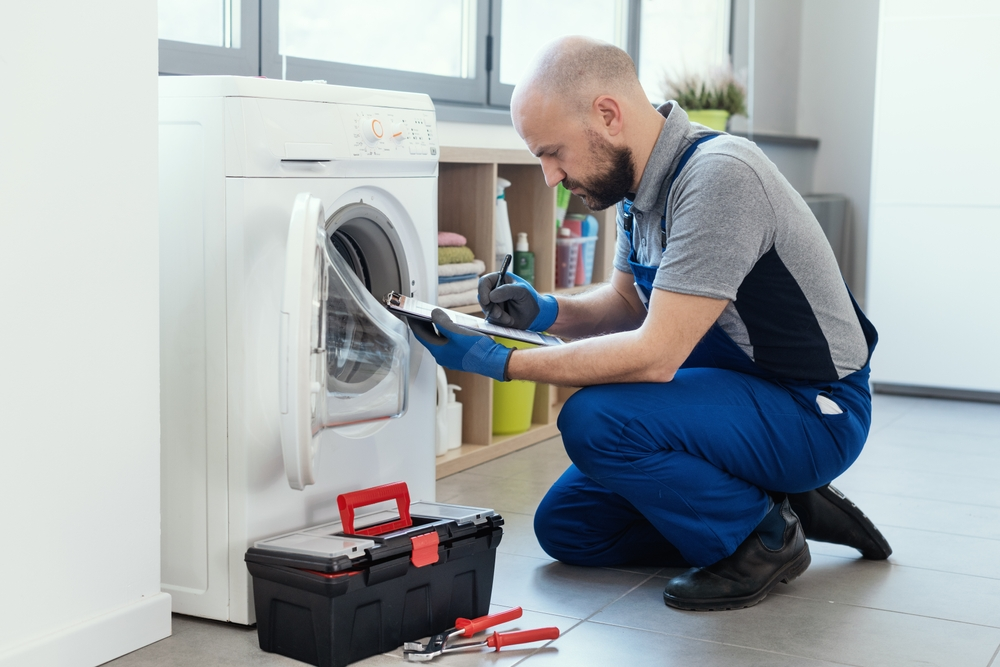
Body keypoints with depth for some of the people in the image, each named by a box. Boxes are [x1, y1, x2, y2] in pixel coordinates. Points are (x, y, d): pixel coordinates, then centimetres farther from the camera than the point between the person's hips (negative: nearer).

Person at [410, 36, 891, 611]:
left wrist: (501, 362, -25)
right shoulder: (643, 181, 1)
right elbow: (627, 302, 15)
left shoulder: (718, 176, -27)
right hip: (733, 394, 9)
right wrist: (548, 312, -5)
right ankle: (781, 504, 12)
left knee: (595, 422, -29)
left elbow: (657, 354, -30)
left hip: (813, 414, -9)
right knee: (566, 527, 6)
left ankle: (764, 537, -7)